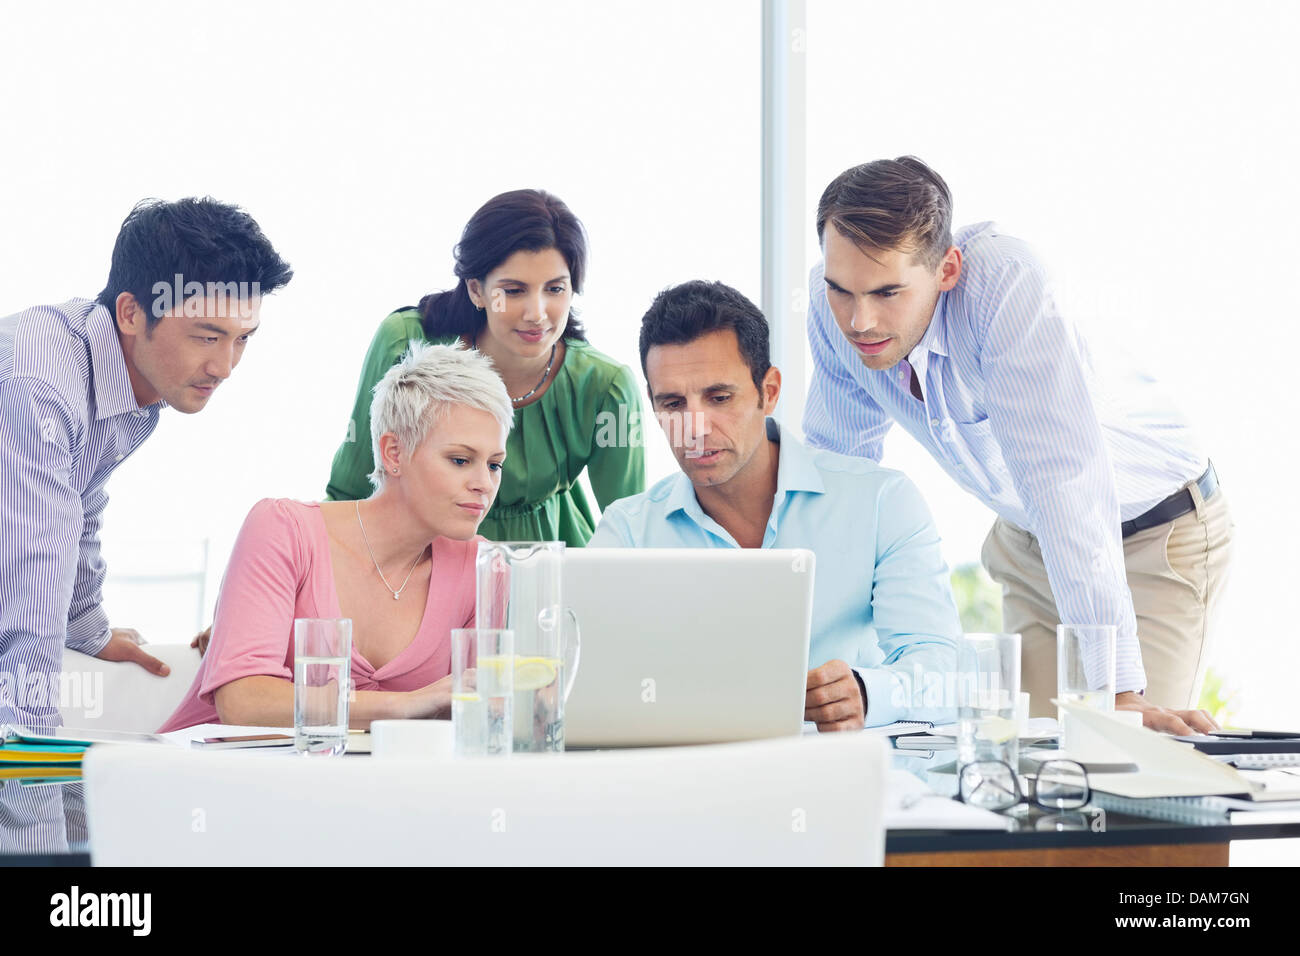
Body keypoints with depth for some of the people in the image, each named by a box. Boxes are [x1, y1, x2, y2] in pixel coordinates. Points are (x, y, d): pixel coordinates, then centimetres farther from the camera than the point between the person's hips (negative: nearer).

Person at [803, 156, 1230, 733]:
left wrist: (1119, 690, -44)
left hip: (1158, 530, -5)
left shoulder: (1002, 279, -35)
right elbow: (835, 459, -1)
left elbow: (1064, 477, -41)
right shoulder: (834, 301, -17)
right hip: (1026, 536, 5)